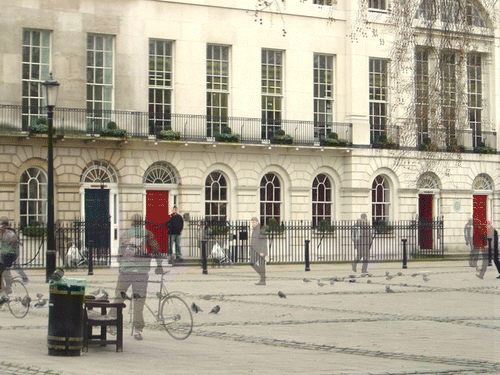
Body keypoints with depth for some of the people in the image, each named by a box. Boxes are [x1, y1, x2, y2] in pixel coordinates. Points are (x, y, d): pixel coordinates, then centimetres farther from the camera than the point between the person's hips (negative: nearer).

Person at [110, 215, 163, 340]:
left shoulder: (124, 235, 13)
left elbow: (120, 254, 17)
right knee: (139, 300, 2)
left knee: (118, 297, 14)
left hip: (125, 270, 2)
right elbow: (156, 249, 0)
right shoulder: (146, 233, 4)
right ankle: (138, 330, -2)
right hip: (141, 271, -2)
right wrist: (159, 266, 9)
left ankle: (113, 325, 16)